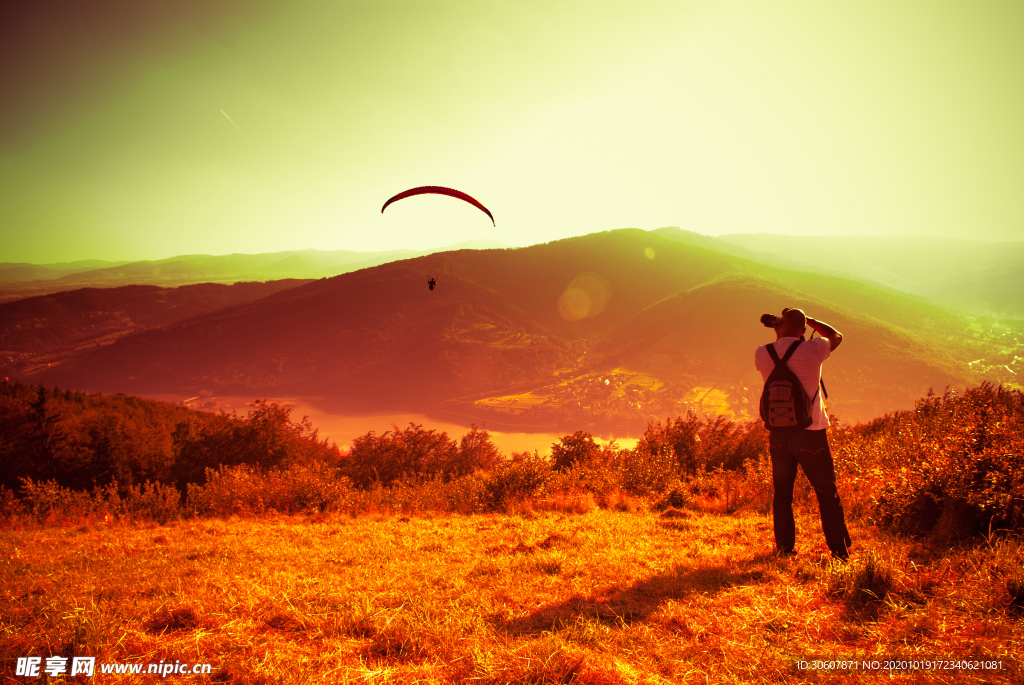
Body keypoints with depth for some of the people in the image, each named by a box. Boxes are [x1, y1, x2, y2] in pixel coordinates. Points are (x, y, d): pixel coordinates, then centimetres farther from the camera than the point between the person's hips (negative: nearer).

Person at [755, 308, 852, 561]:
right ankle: (839, 549, 14)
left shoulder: (762, 354, -4)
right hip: (810, 433, -2)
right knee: (827, 492, 9)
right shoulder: (812, 350, -10)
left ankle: (784, 549, 15)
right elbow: (836, 336, 12)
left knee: (782, 493, 11)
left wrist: (778, 335, 25)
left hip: (778, 433, 3)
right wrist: (807, 319, 19)